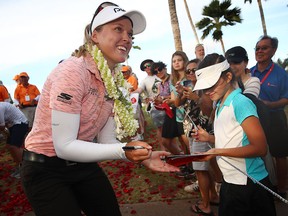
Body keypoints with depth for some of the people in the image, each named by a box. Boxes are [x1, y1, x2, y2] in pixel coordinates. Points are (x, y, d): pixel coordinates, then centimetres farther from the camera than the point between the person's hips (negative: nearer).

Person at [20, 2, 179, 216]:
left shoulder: (114, 81, -3)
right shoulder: (72, 71, -25)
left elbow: (107, 140, -2)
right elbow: (64, 146, -26)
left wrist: (142, 156, -16)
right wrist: (123, 151, -35)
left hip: (83, 165, 7)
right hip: (46, 169, -6)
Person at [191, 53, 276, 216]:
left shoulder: (241, 102, -19)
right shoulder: (220, 105, 4)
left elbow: (260, 148, -22)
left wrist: (218, 151, -25)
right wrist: (209, 138, 0)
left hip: (249, 184, -7)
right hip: (230, 181, 7)